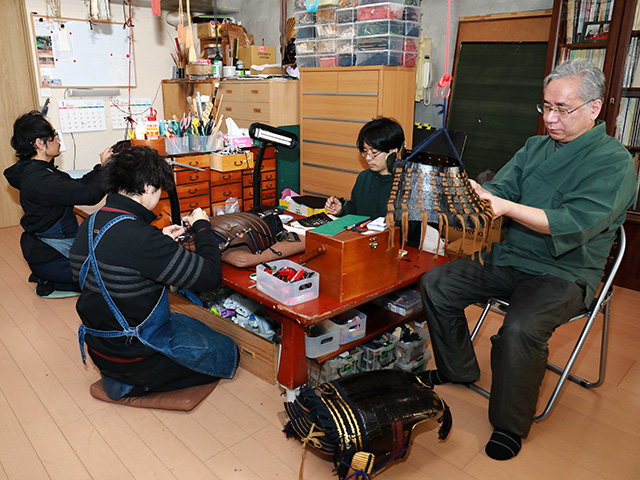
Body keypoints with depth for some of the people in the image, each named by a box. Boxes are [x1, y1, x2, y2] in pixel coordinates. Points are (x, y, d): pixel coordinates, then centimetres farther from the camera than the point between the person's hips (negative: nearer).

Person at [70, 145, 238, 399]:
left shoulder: (88, 226, -4)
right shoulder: (142, 239, -33)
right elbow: (209, 275, -27)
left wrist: (162, 240, 7)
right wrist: (202, 226, -11)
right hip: (132, 353, -9)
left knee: (196, 326, 28)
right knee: (227, 351, 8)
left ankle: (120, 374, 15)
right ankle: (134, 383, 3)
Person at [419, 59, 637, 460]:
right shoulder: (536, 147, 11)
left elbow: (574, 224, -24)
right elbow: (501, 188, 2)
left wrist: (506, 206, -35)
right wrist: (475, 191, -23)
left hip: (565, 274, -7)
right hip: (509, 258, 7)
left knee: (520, 329, -33)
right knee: (434, 284, -1)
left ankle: (511, 425, -6)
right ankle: (457, 369, 20)